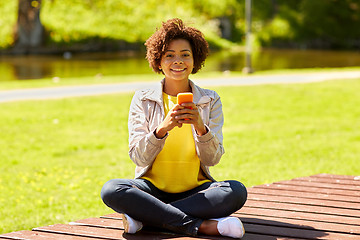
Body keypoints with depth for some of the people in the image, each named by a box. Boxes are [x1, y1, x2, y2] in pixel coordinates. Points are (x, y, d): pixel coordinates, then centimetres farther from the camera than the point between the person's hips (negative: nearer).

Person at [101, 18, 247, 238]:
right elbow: (138, 157, -6)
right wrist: (162, 129, -24)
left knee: (237, 191, -29)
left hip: (195, 191, 1)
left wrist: (201, 127, -22)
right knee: (111, 190, -30)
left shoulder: (210, 101, 6)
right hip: (153, 188, 0)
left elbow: (213, 158, -2)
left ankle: (144, 218, -25)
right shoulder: (143, 100, 3)